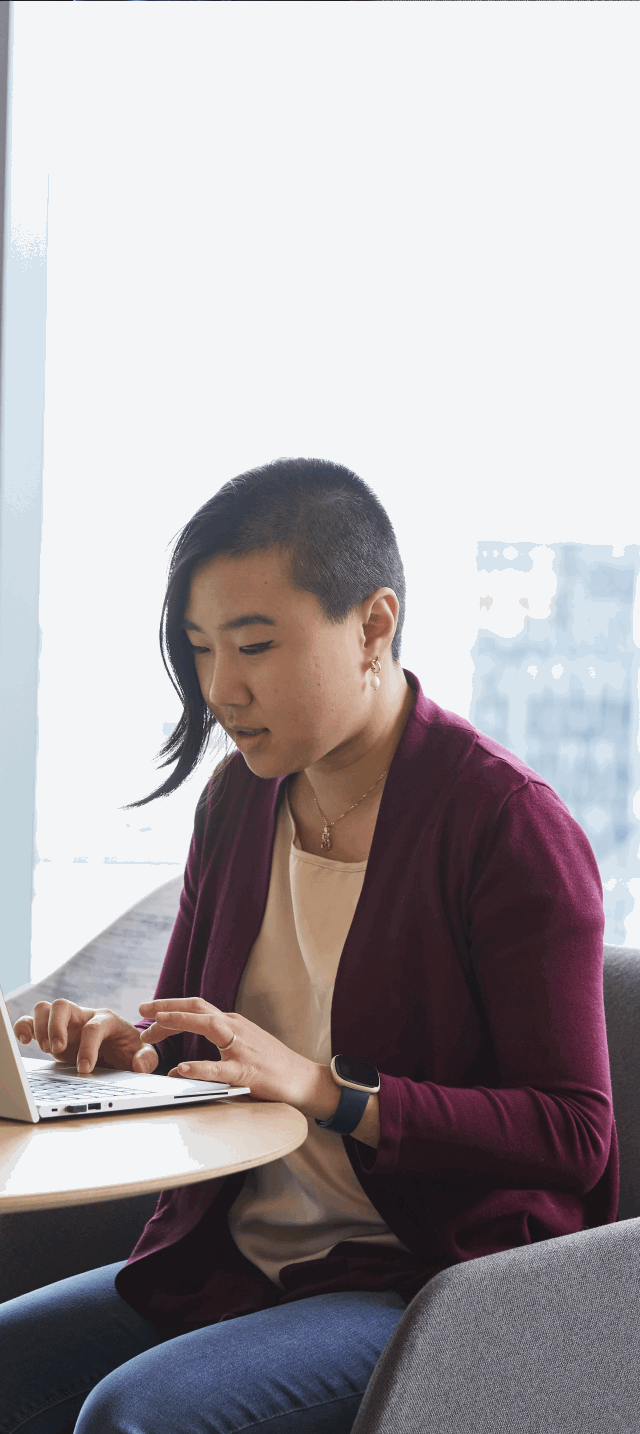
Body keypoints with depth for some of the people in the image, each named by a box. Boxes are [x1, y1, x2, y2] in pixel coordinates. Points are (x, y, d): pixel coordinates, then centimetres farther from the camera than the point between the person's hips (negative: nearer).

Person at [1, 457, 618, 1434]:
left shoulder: (512, 827, -13)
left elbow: (573, 1134, -16)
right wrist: (129, 1048, -5)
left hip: (434, 1288, -7)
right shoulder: (239, 799, 9)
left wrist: (325, 1089, -24)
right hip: (227, 1262, 7)